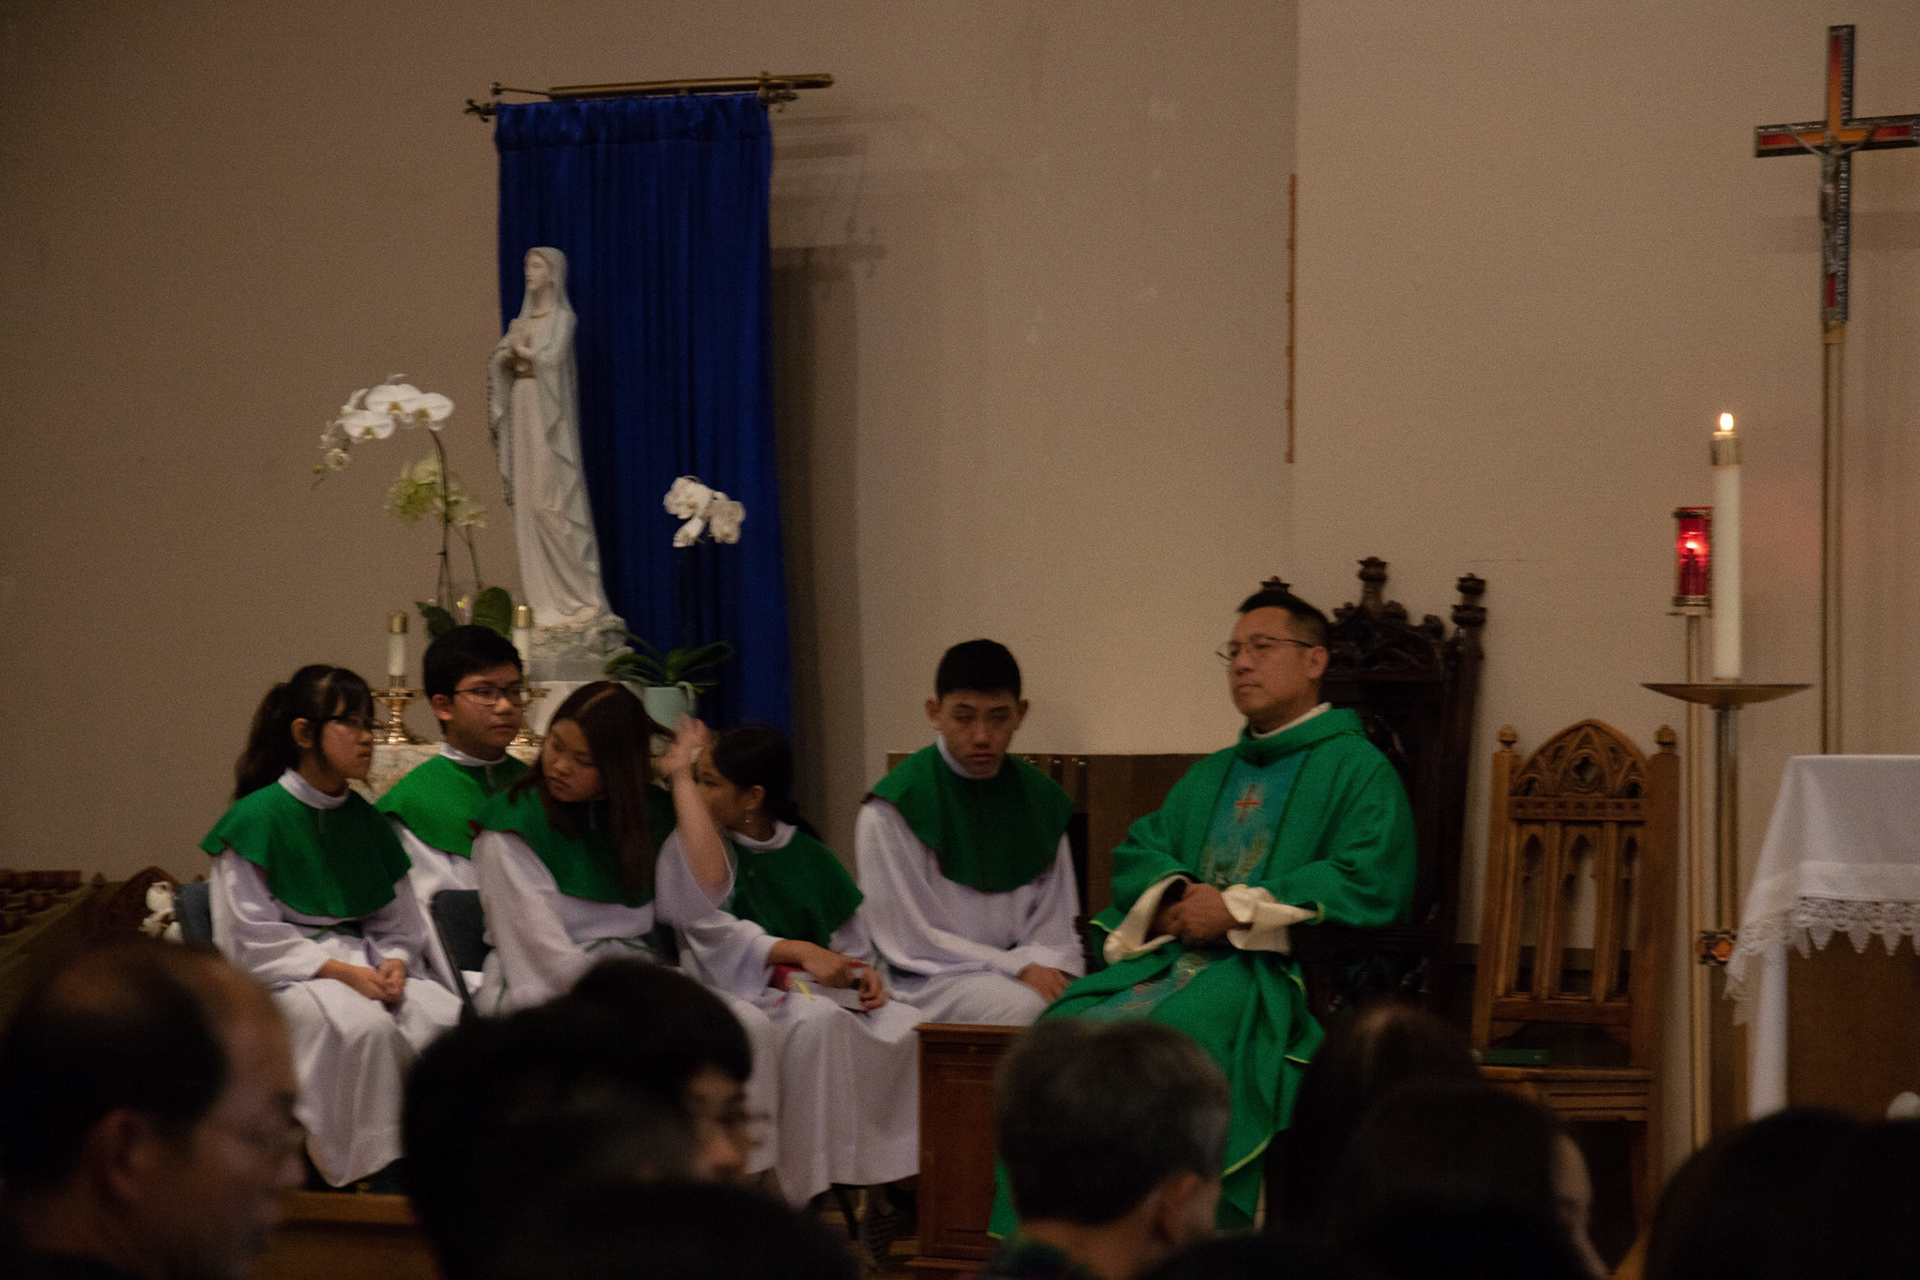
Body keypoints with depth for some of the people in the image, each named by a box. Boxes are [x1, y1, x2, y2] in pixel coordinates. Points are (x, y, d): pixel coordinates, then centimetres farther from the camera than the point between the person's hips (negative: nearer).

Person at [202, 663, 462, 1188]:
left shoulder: (366, 823, 15)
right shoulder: (257, 819, -4)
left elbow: (401, 923, 20)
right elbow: (251, 942, -9)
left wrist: (394, 964, -4)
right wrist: (342, 972, -17)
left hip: (363, 962, 6)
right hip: (284, 971, -6)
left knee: (447, 1020, -25)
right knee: (364, 1026, -36)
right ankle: (373, 1174, -31)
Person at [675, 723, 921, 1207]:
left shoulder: (810, 858, 15)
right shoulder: (689, 845, 3)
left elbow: (851, 941, 16)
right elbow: (712, 932, -10)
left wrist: (865, 973, -9)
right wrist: (800, 952, -21)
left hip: (818, 985, 5)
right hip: (737, 990, -5)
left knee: (908, 1026, -20)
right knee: (817, 1023, -36)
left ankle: (894, 1181, -19)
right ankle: (802, 1193, -35)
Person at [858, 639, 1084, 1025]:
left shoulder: (1041, 800, 11)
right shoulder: (894, 808, -6)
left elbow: (1054, 921, 14)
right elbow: (907, 939, -8)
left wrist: (1049, 968, -9)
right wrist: (1016, 967, -13)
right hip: (929, 978, -4)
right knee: (1022, 1006, -34)